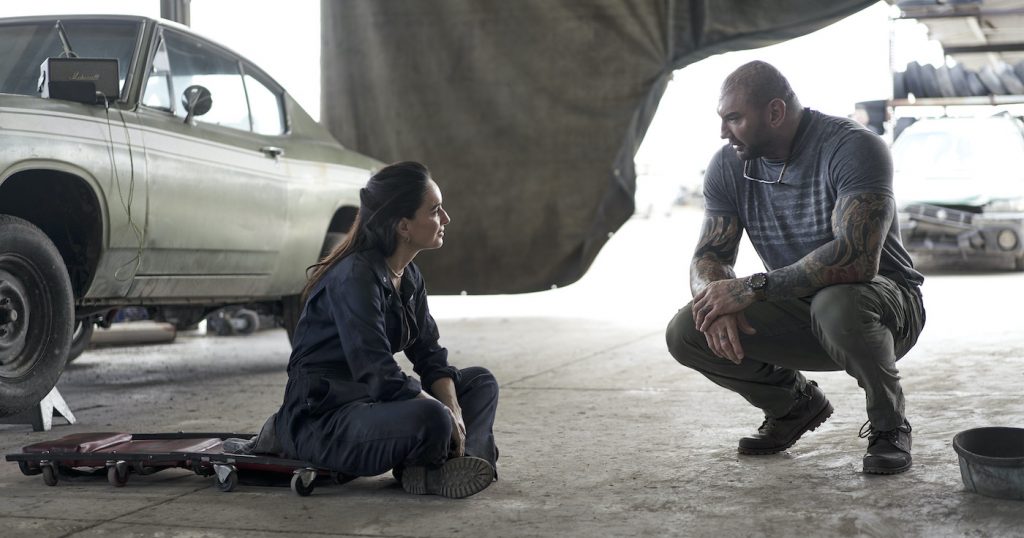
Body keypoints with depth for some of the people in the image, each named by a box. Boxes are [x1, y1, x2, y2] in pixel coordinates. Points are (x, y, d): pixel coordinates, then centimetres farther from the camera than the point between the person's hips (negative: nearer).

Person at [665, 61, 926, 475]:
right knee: (685, 333, -16)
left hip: (885, 302, -5)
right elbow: (708, 258, -4)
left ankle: (888, 425, -10)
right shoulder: (728, 166, -3)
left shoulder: (853, 148, -23)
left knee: (836, 302, -41)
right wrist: (718, 304, -29)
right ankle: (796, 405, 11)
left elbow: (857, 258, -35)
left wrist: (751, 288, -34)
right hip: (796, 312, 6)